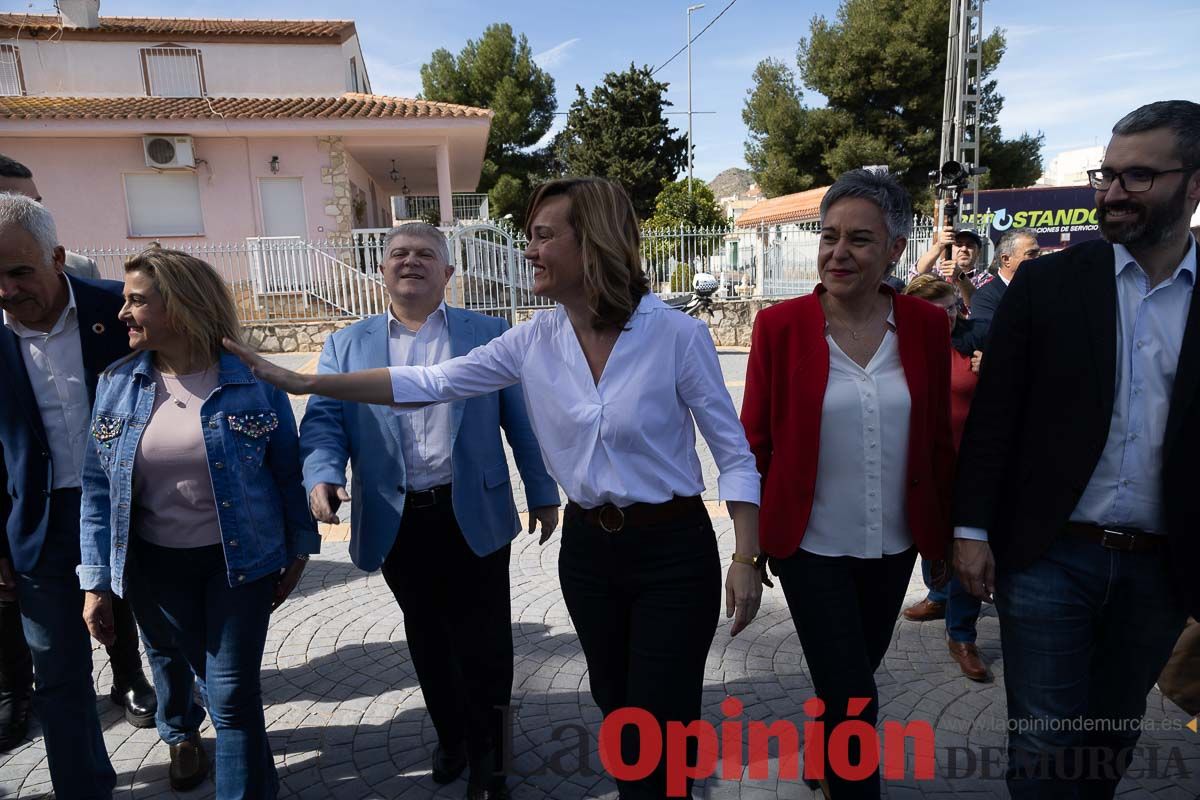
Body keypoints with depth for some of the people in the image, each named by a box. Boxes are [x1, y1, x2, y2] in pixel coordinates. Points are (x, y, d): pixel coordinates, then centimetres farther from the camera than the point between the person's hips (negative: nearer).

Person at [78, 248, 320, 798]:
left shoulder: (252, 381, -13)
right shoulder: (116, 385, -5)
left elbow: (288, 472, -5)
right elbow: (97, 488, 0)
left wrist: (297, 551, 0)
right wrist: (96, 581, 0)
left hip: (239, 559, -3)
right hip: (153, 564, 4)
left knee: (233, 693, -2)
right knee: (173, 663, 26)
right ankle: (182, 732, 59)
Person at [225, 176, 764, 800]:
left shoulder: (677, 334, -16)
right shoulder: (534, 340, -5)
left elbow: (733, 453, -10)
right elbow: (429, 384, -2)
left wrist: (746, 558, -13)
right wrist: (304, 382, -5)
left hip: (673, 551, -4)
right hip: (587, 547, 5)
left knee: (661, 725, 6)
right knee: (615, 707, 22)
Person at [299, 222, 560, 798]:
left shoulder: (488, 334, 3)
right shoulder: (346, 345, 7)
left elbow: (520, 419, 3)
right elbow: (324, 420, -1)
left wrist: (543, 493, 3)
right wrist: (323, 475, -21)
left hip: (473, 516, -1)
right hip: (397, 522, 2)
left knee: (484, 642, 6)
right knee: (427, 639, 17)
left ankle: (487, 749, 30)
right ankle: (450, 735, 40)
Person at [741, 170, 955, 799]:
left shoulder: (926, 325, -5)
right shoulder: (779, 325, -13)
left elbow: (938, 439, 3)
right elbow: (755, 441, -7)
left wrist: (947, 533, 6)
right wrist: (748, 543, -3)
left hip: (894, 546, 4)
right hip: (811, 548, -4)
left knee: (855, 673, 24)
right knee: (852, 696, 2)